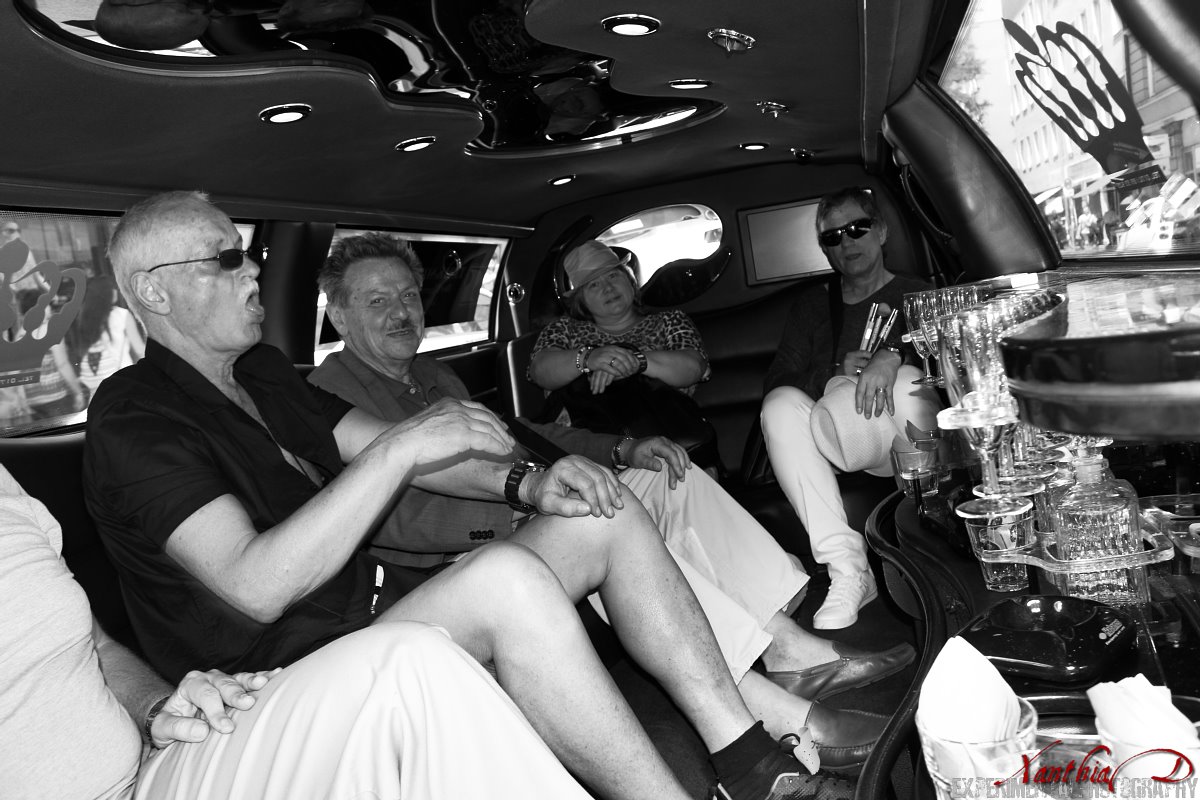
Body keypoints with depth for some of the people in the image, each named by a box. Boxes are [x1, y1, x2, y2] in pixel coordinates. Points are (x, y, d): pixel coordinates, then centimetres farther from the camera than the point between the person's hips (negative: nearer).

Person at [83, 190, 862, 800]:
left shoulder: (261, 371, 16)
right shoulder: (133, 419, -11)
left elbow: (377, 449, 11)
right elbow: (255, 586, -24)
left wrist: (526, 484, -5)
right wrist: (397, 448, -23)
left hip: (375, 607, 9)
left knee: (607, 518, -3)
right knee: (504, 577, -37)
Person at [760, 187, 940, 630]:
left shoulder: (916, 294, 15)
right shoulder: (811, 304, 21)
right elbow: (775, 384, 7)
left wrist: (892, 354, -27)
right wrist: (838, 371, -10)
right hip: (846, 451, 2)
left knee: (906, 379, -33)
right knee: (781, 406, -28)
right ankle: (847, 569, -32)